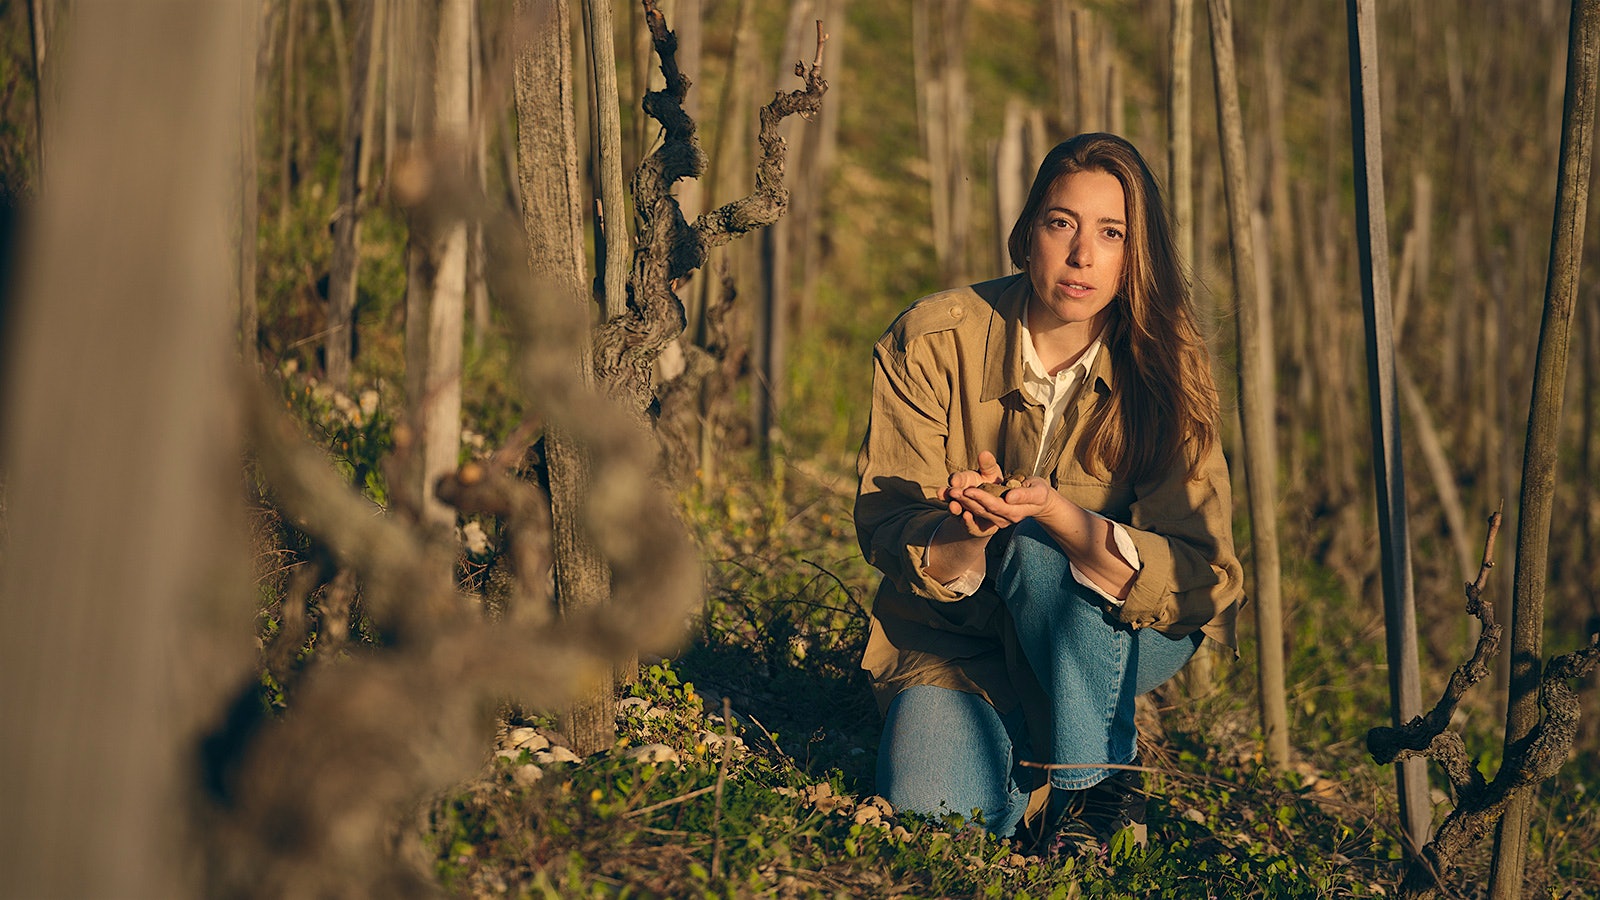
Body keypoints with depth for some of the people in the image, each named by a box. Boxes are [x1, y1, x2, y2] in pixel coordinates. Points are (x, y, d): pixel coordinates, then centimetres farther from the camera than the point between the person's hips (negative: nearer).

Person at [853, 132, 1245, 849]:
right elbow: (885, 527, -15)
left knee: (1033, 547, -32)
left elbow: (1207, 575, -24)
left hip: (1121, 639, -1)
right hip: (954, 639, 1)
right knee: (928, 809, -24)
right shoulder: (931, 341, -13)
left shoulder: (1162, 372, -15)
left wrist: (1057, 516, -40)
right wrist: (963, 531, -39)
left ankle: (1098, 782, -15)